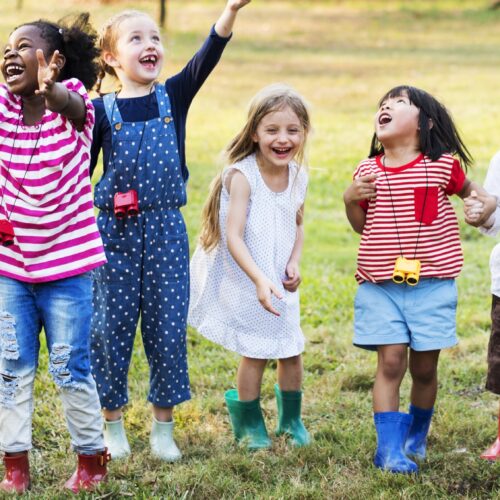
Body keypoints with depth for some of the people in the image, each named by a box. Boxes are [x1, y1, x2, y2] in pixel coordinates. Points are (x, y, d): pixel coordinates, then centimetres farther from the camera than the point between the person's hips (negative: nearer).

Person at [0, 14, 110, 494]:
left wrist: (51, 92, -59)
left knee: (70, 369, 4)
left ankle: (91, 457, 20)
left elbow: (70, 104, -35)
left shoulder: (72, 103, -12)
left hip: (66, 265, -3)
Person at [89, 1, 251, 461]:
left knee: (168, 328, 4)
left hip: (166, 231, 1)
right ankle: (113, 425, 21)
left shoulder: (174, 97, 2)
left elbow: (206, 59, -15)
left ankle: (163, 427, 19)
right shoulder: (101, 111, -2)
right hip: (114, 232, -1)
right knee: (111, 328, 5)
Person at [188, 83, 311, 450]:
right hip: (244, 281, -6)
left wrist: (294, 264, -3)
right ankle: (249, 421, 26)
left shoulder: (298, 177, -4)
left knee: (292, 351, 11)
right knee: (255, 353, 2)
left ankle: (291, 417, 36)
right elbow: (233, 237, -28)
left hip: (279, 282, 6)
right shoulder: (242, 176, -24)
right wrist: (259, 280, -38)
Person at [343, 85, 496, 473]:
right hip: (380, 286, 1)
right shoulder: (368, 171, 5)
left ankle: (416, 438, 29)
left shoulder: (442, 165, -2)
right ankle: (389, 448, -3)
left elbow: (469, 189, 16)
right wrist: (350, 200, -5)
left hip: (432, 285, -1)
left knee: (424, 367, 6)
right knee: (390, 361, -7)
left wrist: (486, 202, -5)